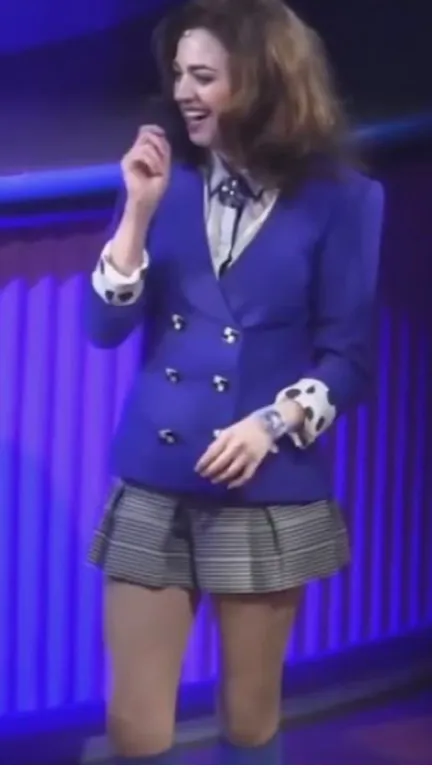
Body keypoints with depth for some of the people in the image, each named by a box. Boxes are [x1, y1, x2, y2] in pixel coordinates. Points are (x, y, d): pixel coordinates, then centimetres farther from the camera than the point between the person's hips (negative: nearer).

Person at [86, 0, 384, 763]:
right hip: (151, 485, 3)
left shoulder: (339, 197, -4)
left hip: (269, 493, -2)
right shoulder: (165, 177, 4)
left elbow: (347, 355, -3)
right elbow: (106, 327, -1)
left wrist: (271, 423, -18)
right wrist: (139, 212, -11)